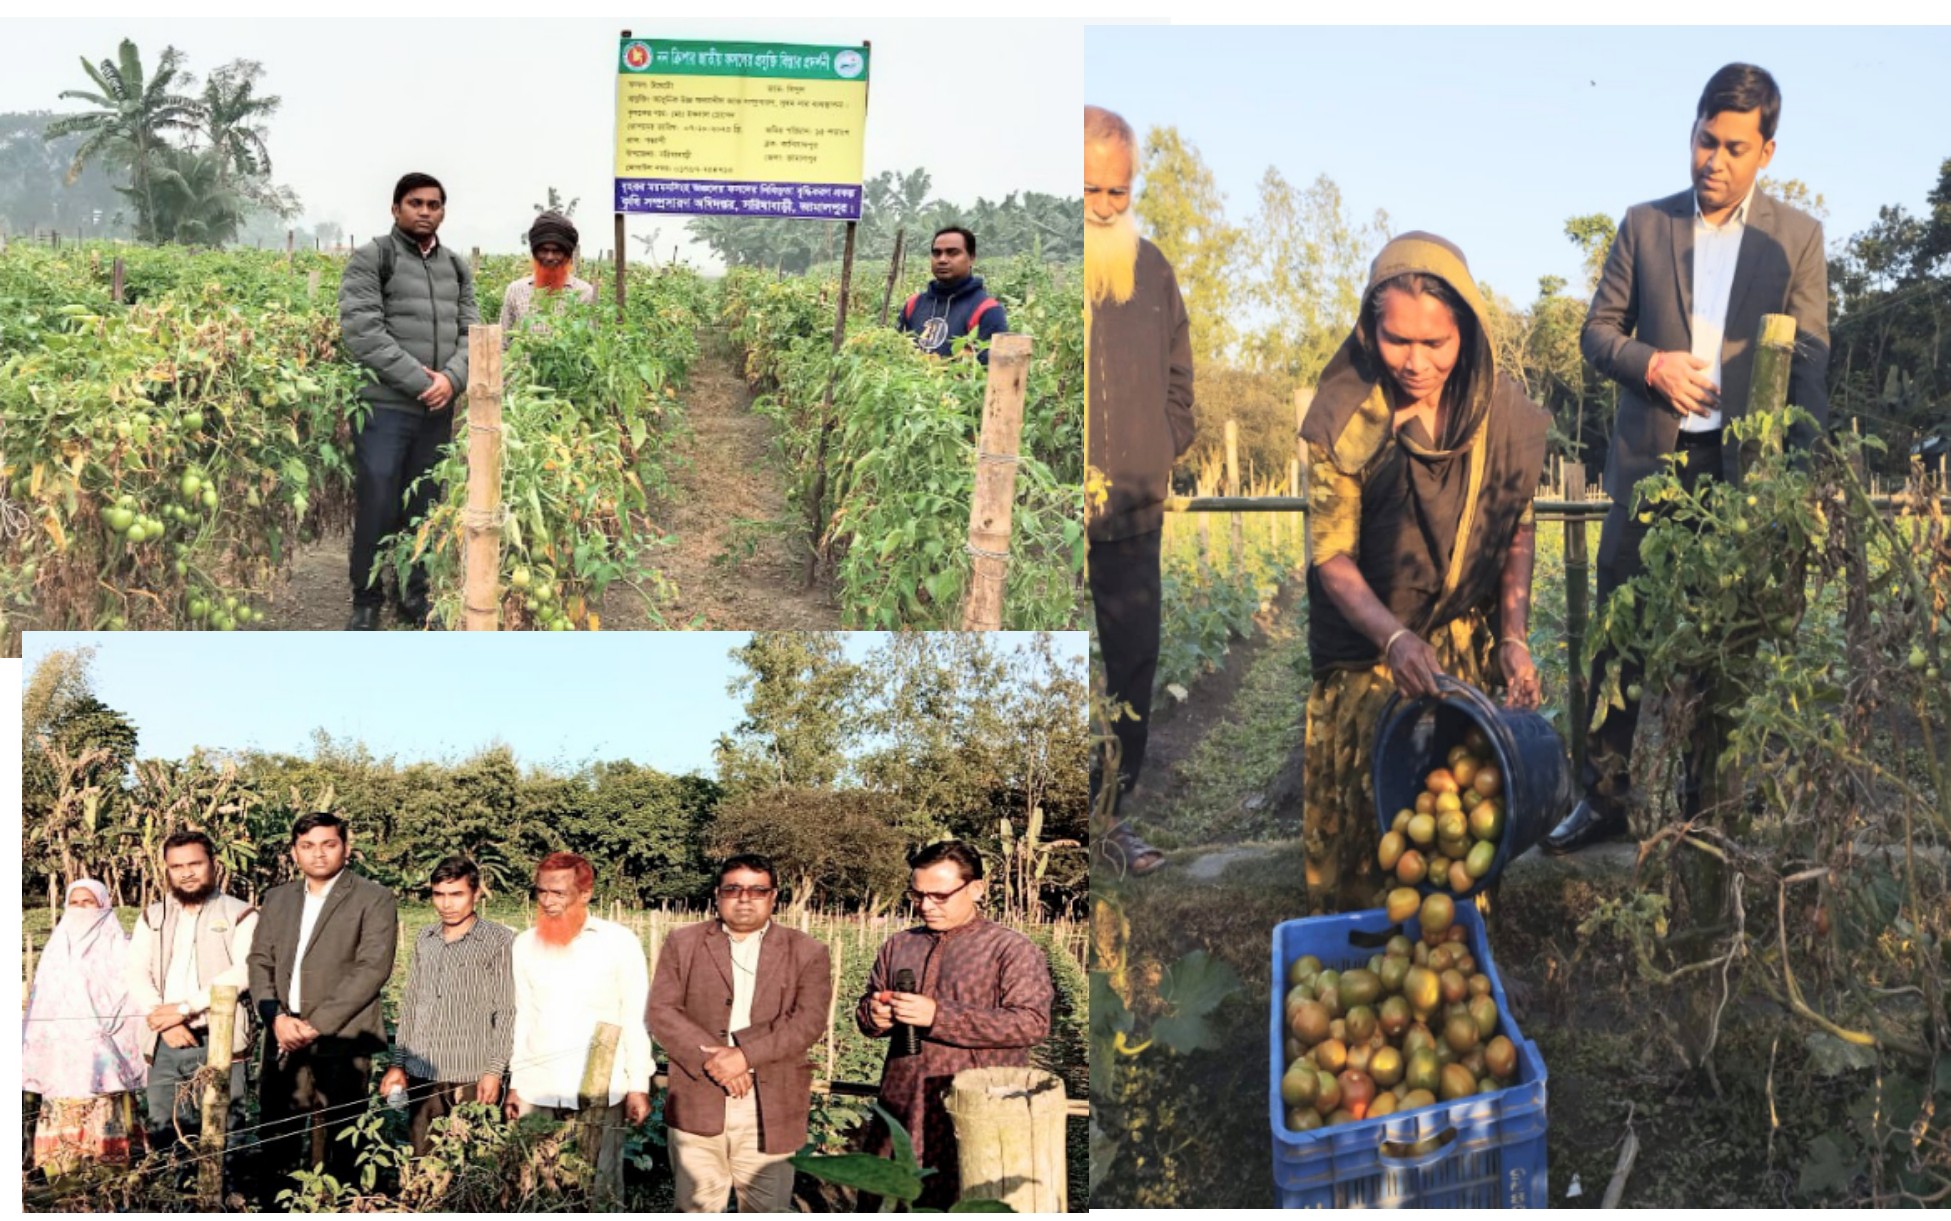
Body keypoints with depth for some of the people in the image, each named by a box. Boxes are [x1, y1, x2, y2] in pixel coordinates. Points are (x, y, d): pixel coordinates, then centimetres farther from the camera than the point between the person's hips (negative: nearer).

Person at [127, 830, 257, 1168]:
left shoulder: (239, 915, 5)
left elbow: (243, 972, -9)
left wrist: (184, 1008, -14)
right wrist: (163, 1020, -11)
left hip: (219, 1040, -4)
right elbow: (137, 975, 6)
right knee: (163, 1137, 3)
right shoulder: (152, 918, 17)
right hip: (164, 1044, 4)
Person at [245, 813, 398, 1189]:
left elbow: (372, 969, -9)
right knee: (275, 1142, 4)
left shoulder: (374, 900, 0)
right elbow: (260, 962, 12)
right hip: (283, 1042, 5)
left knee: (331, 1150, -4)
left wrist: (316, 1025, -14)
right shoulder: (277, 899, 17)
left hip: (342, 1042, -5)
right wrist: (276, 1017, -6)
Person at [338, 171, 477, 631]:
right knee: (377, 507, -2)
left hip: (438, 411, 5)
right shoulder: (370, 260, -3)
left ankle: (416, 596, 22)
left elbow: (471, 333, 9)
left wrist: (451, 378, -11)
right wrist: (420, 380, -15)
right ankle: (366, 602, 12)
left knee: (425, 507, 10)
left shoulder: (457, 269, 14)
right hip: (385, 407, -5)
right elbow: (362, 332, -13)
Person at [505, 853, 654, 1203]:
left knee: (600, 1191, 1)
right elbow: (521, 1019, 12)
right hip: (537, 1094, 3)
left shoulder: (619, 942, -3)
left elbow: (635, 1019, 0)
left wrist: (639, 1086, -4)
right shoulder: (525, 945, 7)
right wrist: (514, 1084, 9)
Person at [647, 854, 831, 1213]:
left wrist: (745, 1054, -18)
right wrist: (710, 1060, -14)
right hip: (698, 1102, 1)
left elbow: (810, 1020, -6)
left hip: (770, 1108, -1)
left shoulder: (806, 953, 6)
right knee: (696, 1208, 6)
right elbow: (662, 1012, 0)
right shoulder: (683, 944, 8)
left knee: (769, 1209, 3)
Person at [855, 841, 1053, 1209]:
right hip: (903, 1115, 5)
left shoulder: (1012, 949, -3)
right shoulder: (898, 946, 16)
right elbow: (867, 1004, 25)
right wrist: (873, 1015, -3)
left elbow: (1033, 1023, -15)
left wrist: (938, 1016, -21)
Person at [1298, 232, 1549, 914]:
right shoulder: (1342, 419, -17)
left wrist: (1514, 637, -3)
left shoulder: (1502, 413, -8)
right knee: (1358, 820, 7)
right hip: (1367, 656, -2)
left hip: (1468, 651, 2)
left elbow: (1516, 532, 5)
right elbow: (1331, 555, -14)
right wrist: (1395, 639, -28)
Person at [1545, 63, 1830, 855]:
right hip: (1650, 460, 1)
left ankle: (1706, 805, 14)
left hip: (1744, 467, -1)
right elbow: (1598, 331, 10)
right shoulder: (1645, 225, 6)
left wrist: (1798, 472, -11)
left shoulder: (1796, 237, 3)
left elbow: (1809, 363, 1)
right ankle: (1606, 795, 9)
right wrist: (1649, 364, -11)